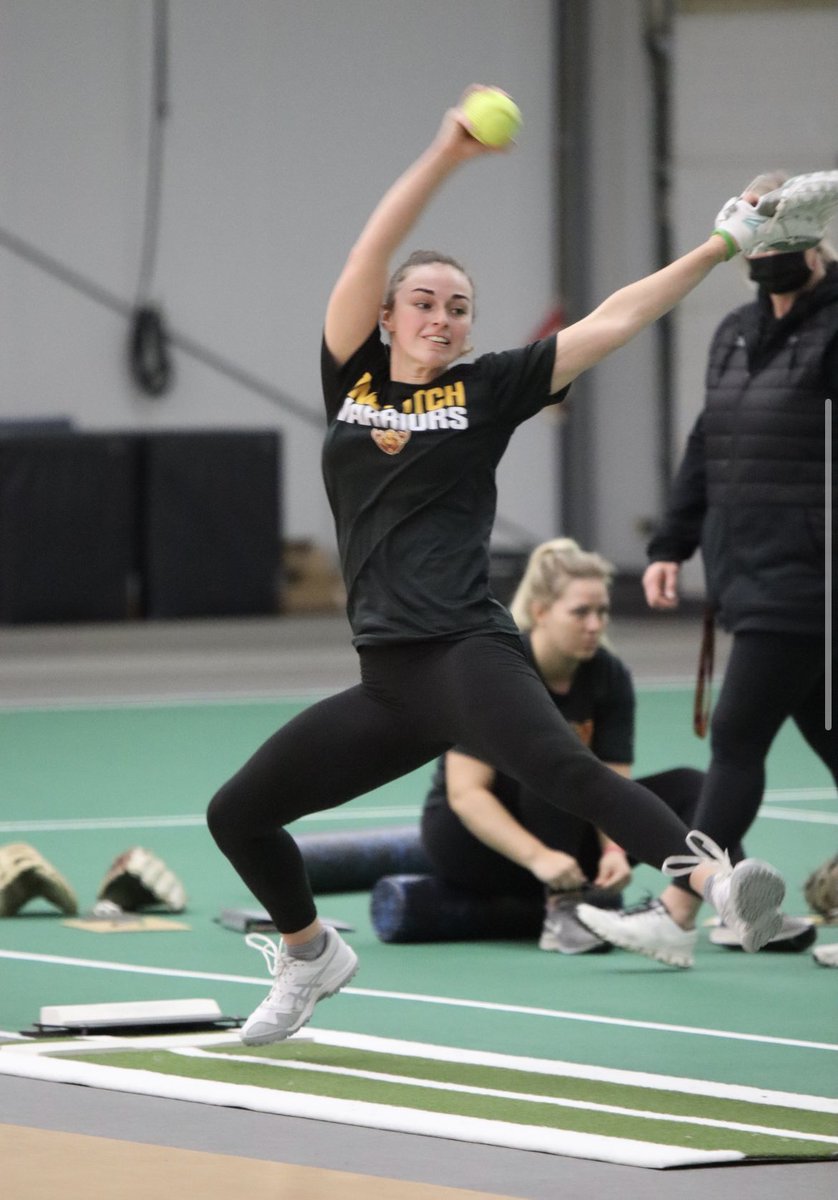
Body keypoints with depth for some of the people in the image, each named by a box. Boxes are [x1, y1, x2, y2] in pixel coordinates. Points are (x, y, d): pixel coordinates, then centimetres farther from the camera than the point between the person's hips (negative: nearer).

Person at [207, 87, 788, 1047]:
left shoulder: (485, 391, 8)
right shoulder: (351, 379, 14)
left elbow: (613, 322, 6)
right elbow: (371, 256, 1)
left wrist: (720, 247, 2)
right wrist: (446, 156, -10)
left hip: (468, 657, -5)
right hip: (388, 681, 5)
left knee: (557, 764, -34)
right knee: (237, 814, 11)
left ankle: (715, 878, -51)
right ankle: (311, 957, 36)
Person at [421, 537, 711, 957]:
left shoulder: (610, 676, -7)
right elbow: (466, 792, -29)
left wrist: (614, 850, -32)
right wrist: (538, 857, -42)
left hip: (564, 837, 6)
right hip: (467, 833, -6)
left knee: (688, 786, -12)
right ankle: (562, 912, -38)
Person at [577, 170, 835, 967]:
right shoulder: (735, 334, 15)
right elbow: (706, 450, 21)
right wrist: (672, 546, 18)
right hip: (748, 577, 8)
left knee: (738, 737, -7)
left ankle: (676, 916, -5)